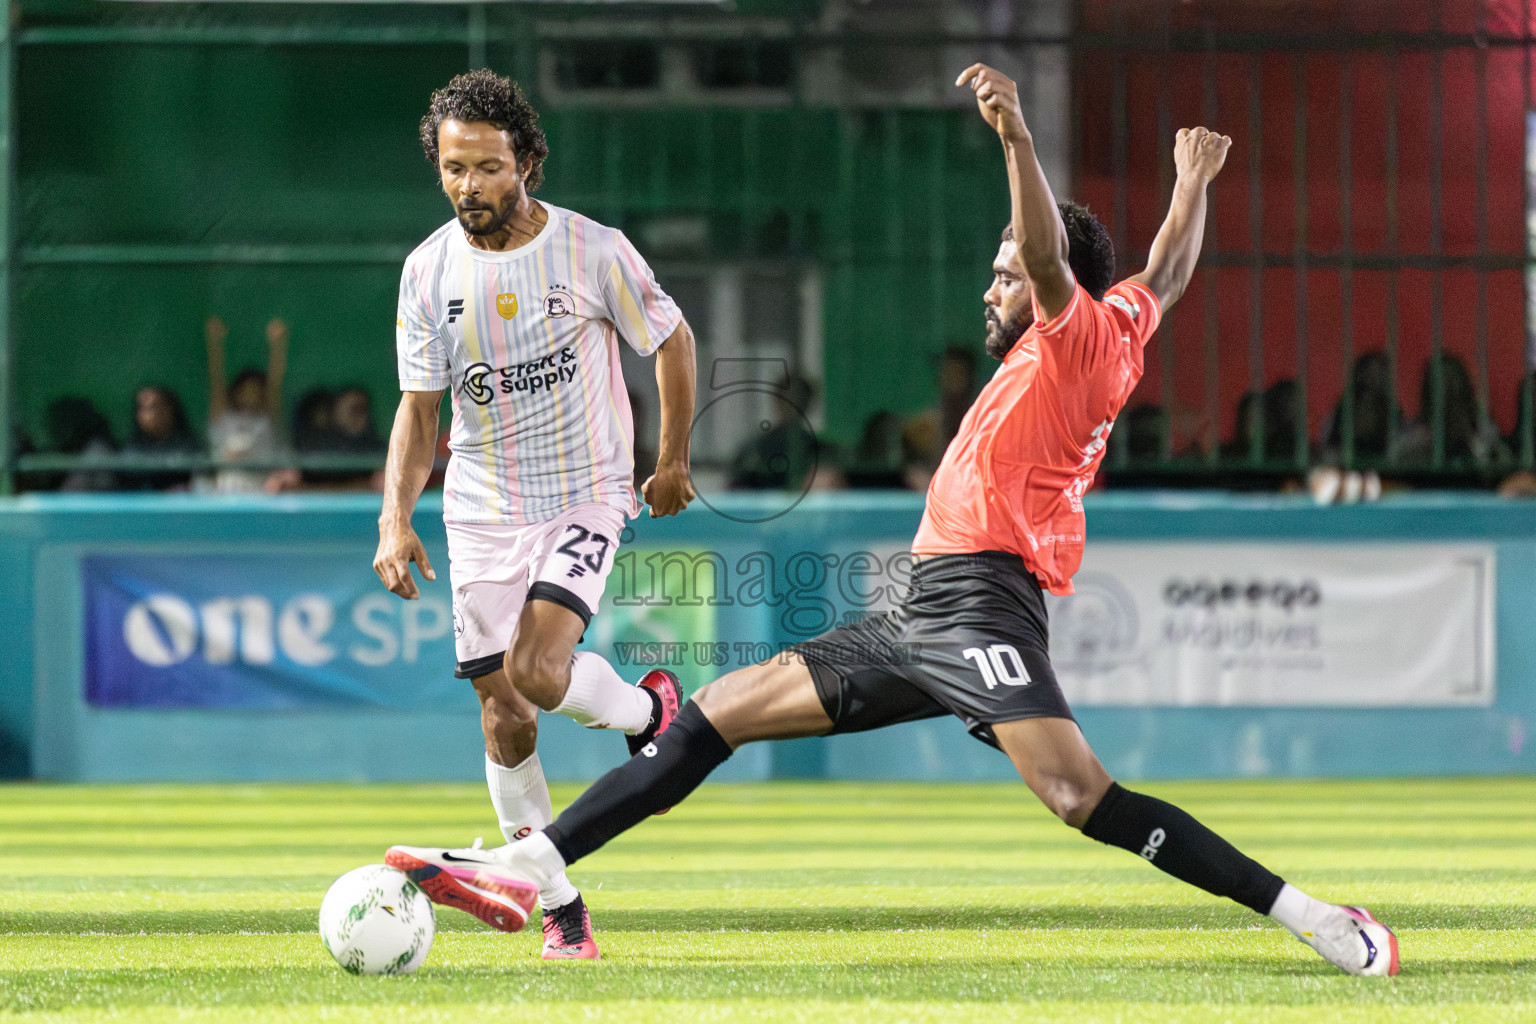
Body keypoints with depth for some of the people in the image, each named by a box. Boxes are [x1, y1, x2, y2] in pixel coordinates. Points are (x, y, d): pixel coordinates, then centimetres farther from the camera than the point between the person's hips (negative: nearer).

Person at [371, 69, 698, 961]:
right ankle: (560, 908, 13)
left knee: (536, 674, -23)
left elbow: (673, 341, 4)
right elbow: (419, 409, 2)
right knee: (505, 717, 1)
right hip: (482, 510, 3)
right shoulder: (430, 269, -2)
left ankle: (649, 712, 10)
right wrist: (396, 517, -12)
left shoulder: (594, 251, -11)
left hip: (586, 496, -3)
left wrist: (674, 462, 8)